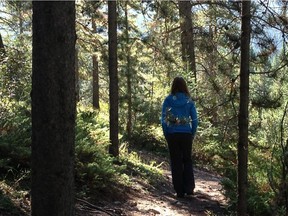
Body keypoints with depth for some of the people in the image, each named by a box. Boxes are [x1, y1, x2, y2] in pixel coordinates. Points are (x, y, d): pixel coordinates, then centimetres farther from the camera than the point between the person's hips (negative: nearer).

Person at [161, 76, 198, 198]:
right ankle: (189, 188, 5)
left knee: (176, 162, 7)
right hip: (186, 134, 1)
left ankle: (180, 191, 9)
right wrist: (192, 135, 9)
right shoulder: (189, 101, -1)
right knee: (187, 160, 14)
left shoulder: (168, 100, -4)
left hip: (172, 134, -1)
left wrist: (166, 135, 4)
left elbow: (164, 119, -5)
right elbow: (195, 120, -1)